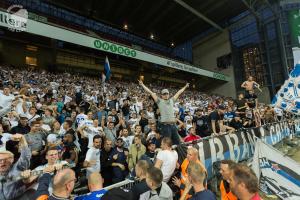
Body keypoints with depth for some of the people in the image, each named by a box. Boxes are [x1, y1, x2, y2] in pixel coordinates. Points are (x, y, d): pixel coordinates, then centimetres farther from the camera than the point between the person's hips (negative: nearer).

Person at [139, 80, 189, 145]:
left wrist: (185, 87, 37)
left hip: (173, 125, 5)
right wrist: (142, 85, 3)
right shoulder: (159, 101, 4)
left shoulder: (172, 100, 17)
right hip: (165, 125, -5)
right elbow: (150, 92, 3)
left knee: (177, 142, 12)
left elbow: (179, 93, 27)